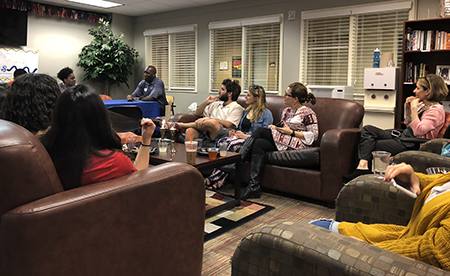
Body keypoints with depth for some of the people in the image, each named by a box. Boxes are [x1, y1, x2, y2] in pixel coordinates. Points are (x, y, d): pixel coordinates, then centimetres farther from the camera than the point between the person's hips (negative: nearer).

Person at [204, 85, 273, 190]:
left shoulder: (266, 113, -1)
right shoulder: (246, 111, 24)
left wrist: (246, 136, -17)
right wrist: (233, 132, 7)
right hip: (240, 137, 7)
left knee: (232, 145, -36)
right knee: (220, 141, -25)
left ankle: (215, 180, -35)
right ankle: (217, 181, -34)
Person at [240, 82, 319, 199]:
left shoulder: (308, 113, -1)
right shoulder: (286, 111, 23)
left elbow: (314, 135, -9)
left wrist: (291, 132, -13)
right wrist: (274, 128, 4)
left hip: (297, 144, -8)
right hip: (282, 142, 8)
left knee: (260, 131, -21)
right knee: (259, 144, -22)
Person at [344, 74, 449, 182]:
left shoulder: (436, 110, -14)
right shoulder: (423, 105, 14)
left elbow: (419, 131, -26)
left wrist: (414, 108, -19)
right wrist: (407, 108, 9)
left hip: (411, 145, -9)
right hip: (402, 136, 9)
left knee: (370, 146, -11)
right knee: (367, 129, -9)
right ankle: (362, 164, -25)